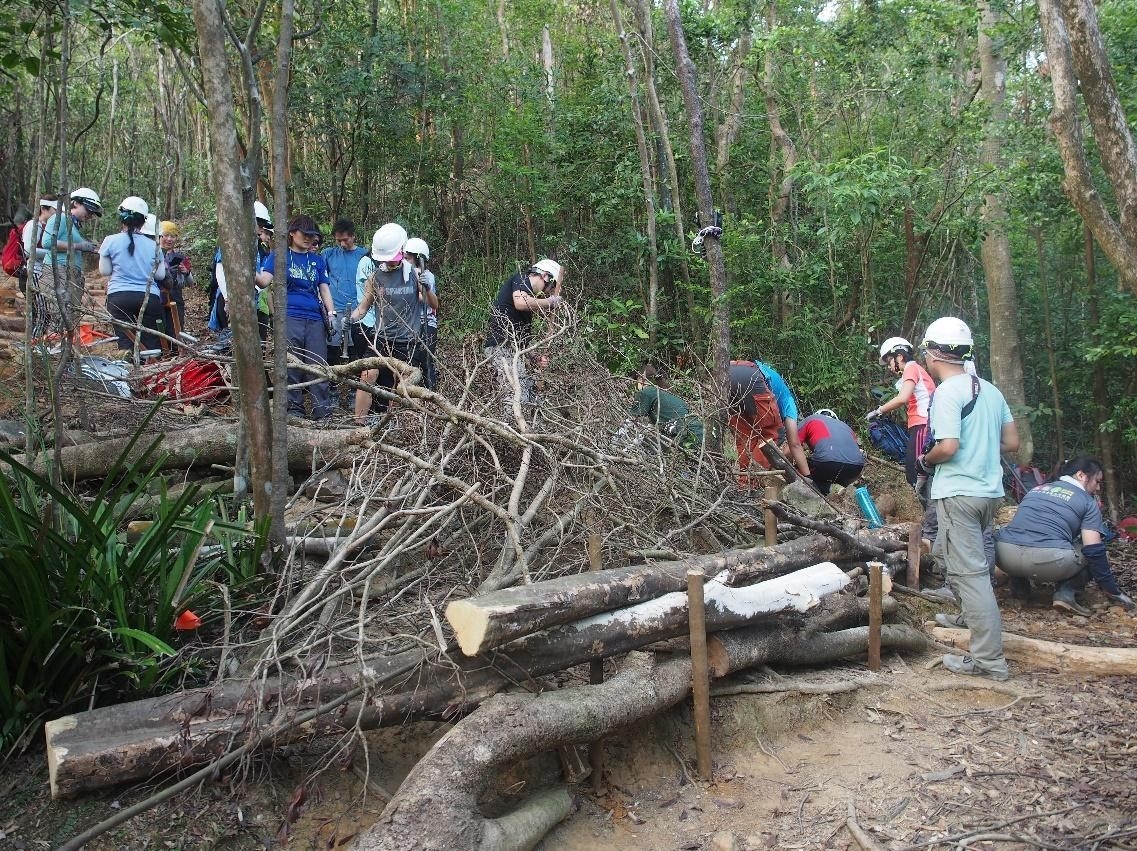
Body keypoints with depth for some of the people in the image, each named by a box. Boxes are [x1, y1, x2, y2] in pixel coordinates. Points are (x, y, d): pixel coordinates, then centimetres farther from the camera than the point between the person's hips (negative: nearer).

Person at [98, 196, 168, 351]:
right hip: (149, 298, 1)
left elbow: (105, 270, 7)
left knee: (125, 343, -2)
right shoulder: (152, 245, 5)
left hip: (119, 297, 0)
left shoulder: (111, 241, 2)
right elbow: (160, 275, 9)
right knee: (152, 345, 2)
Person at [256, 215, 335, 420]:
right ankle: (294, 409, 4)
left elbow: (324, 288, 17)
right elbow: (265, 281, -4)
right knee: (291, 366, -3)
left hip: (315, 320, 3)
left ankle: (323, 412, 0)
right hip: (289, 318, -3)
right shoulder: (279, 256, 8)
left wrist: (331, 313, 3)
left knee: (318, 366, -1)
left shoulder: (317, 260, 19)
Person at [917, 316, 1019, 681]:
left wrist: (924, 460, -3)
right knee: (945, 552, 26)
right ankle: (971, 617, 37)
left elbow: (948, 447, -22)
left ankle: (989, 660, -4)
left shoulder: (948, 391, -14)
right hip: (990, 490, 9)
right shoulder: (989, 389, 11)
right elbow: (1012, 442, 13)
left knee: (970, 571, -6)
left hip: (958, 492, -9)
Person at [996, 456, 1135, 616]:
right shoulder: (1088, 502, 13)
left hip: (1005, 556, 4)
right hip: (1048, 561, -4)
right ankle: (1066, 592, 2)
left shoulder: (1037, 489, 28)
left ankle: (1019, 585, 23)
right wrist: (1112, 591, 14)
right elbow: (1094, 550, 4)